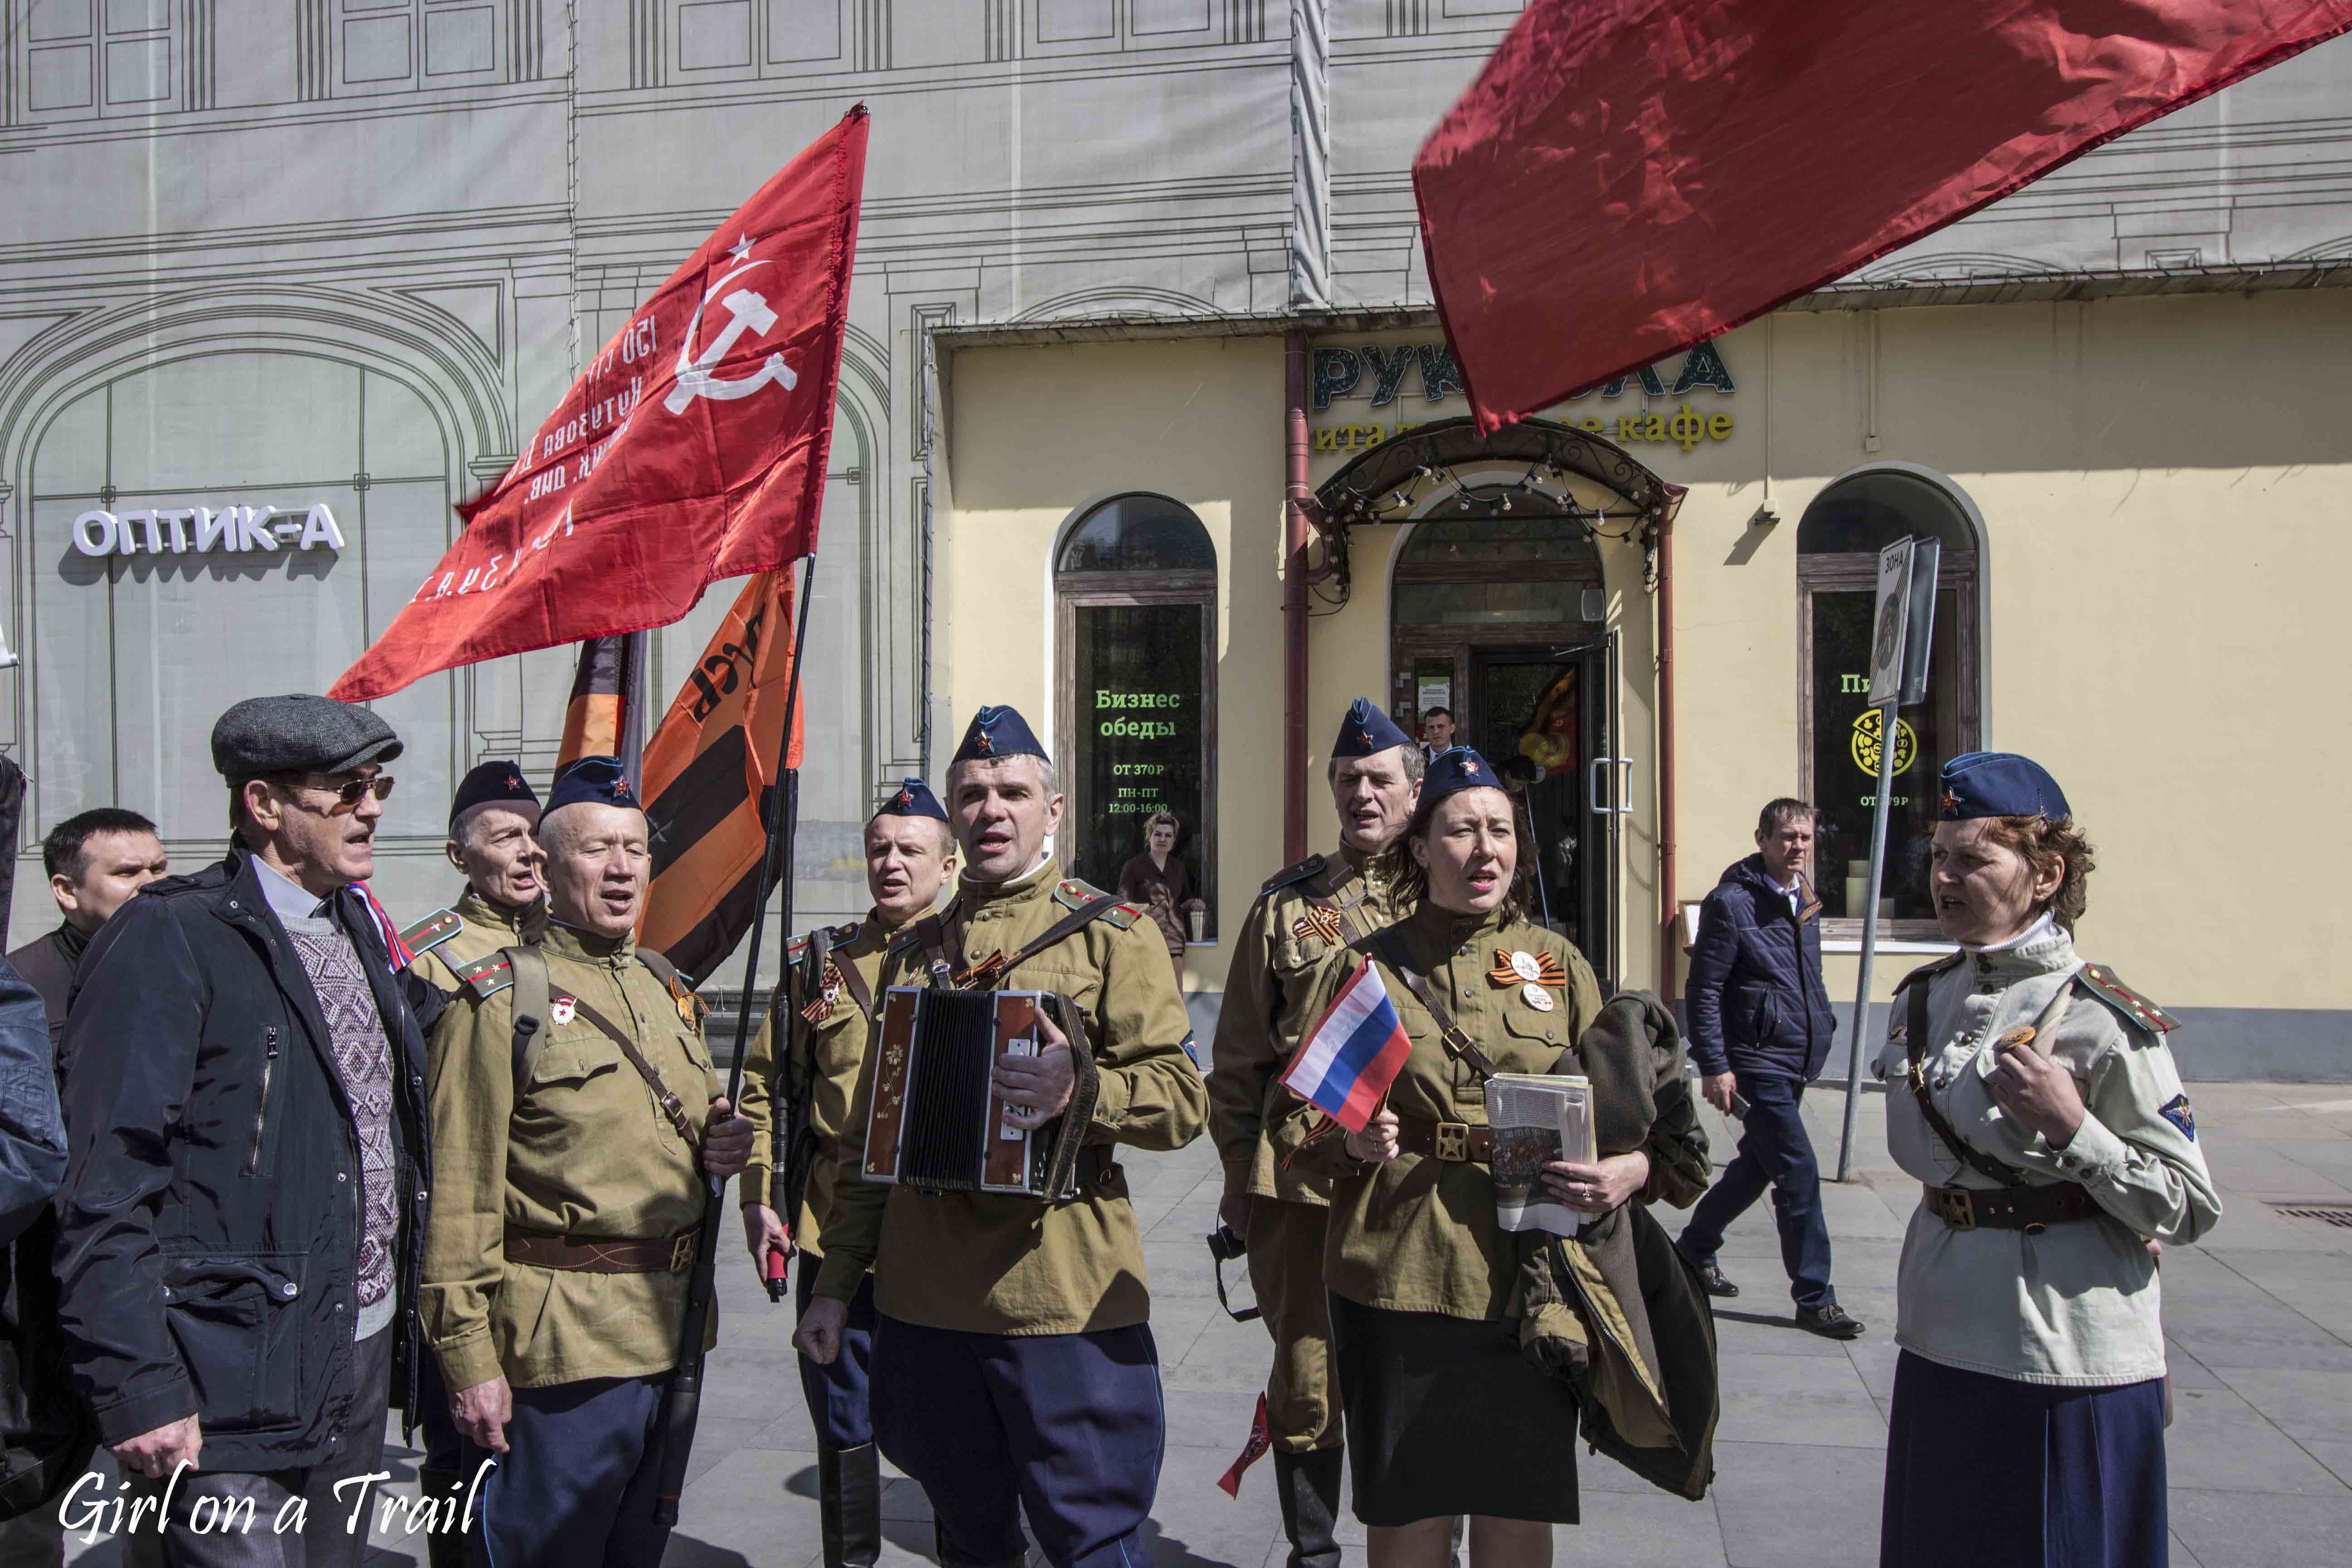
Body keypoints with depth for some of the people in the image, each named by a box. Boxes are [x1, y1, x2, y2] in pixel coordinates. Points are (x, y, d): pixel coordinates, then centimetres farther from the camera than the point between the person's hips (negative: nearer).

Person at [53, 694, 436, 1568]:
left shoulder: (358, 930, 11)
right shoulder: (167, 940, -13)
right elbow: (108, 1193, -16)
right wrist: (141, 1390, -19)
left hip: (364, 1350, 8)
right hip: (234, 1388, -8)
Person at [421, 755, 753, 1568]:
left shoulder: (672, 992, 12)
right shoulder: (500, 996, -9)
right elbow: (460, 1195, -13)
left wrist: (720, 1149, 1)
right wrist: (469, 1357, -16)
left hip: (673, 1336, 7)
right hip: (561, 1342, -7)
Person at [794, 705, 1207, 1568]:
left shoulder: (1112, 931, -1)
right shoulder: (915, 949, 14)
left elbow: (1183, 1100, -7)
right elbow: (871, 1132, 18)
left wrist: (1080, 1086, -26)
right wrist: (835, 1283, 13)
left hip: (1062, 1298, -4)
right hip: (923, 1296, 5)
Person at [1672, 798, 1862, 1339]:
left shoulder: (1803, 901, 11)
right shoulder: (1732, 903, -13)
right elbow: (1703, 991, -14)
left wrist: (1822, 1026, 13)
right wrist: (1714, 1067, -17)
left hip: (1795, 1065, 8)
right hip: (1756, 1065, -8)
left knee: (1755, 1167, 18)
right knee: (1800, 1176, -7)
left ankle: (1694, 1249, 35)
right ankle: (1814, 1299, 5)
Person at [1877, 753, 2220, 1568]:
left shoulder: (2105, 1021, -15)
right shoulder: (1921, 999, 5)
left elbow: (2189, 1210, -15)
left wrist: (2069, 1128, -25)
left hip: (2069, 1362, -6)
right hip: (1938, 1347, 6)